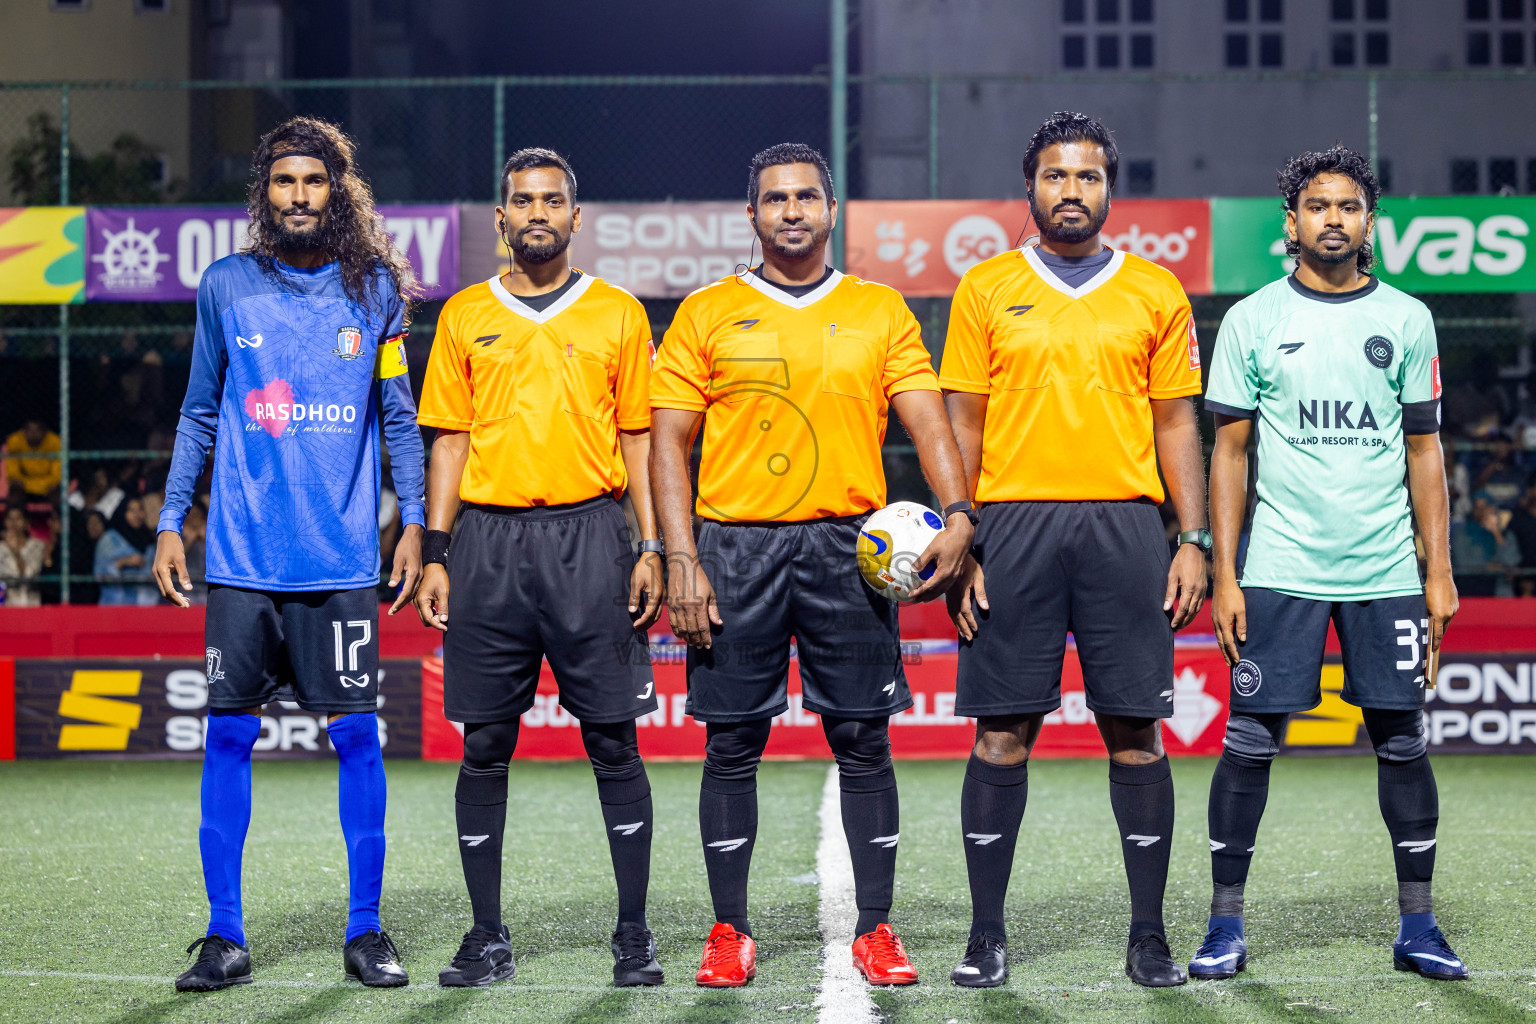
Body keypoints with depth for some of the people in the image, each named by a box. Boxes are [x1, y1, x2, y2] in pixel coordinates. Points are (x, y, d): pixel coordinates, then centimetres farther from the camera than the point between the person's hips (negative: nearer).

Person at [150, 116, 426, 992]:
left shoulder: (376, 290, 6)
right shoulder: (226, 286, 7)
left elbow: (400, 418, 10)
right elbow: (200, 413, 13)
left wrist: (415, 524, 2)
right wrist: (171, 522, 9)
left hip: (342, 557, -1)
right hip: (242, 553, 1)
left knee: (357, 735, 0)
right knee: (229, 736, 1)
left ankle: (366, 930, 10)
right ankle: (226, 936, 9)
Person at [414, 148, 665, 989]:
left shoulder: (618, 314, 7)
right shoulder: (465, 317, 10)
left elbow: (638, 439, 8)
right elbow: (450, 441, 11)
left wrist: (651, 549, -1)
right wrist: (435, 555, 3)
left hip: (588, 538, -1)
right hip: (489, 542, 1)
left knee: (613, 740, -1)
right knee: (484, 745, 3)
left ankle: (634, 935, 8)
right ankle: (487, 937, 12)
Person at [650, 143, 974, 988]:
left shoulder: (881, 310, 9)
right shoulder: (707, 314, 6)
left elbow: (926, 421, 2)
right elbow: (669, 442, 3)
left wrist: (955, 514, -15)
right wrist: (681, 560, -7)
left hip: (849, 545, 1)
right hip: (737, 545, 0)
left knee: (863, 740, 2)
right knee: (732, 744, 3)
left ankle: (875, 929, 11)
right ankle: (730, 930, 13)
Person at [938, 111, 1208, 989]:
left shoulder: (1156, 292, 10)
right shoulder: (986, 289, 8)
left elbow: (1177, 425, 10)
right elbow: (963, 425, 7)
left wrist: (1195, 539, 2)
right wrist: (959, 546, -1)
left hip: (1125, 525, 1)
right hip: (1013, 526, 0)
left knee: (1136, 729, 1)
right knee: (1003, 731, 0)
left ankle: (1150, 935, 9)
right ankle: (987, 934, 8)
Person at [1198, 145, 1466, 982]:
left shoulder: (1406, 318, 8)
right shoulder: (1253, 319, 3)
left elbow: (1424, 450, 10)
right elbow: (1229, 451, 4)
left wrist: (1439, 572, 4)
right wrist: (1224, 574, -2)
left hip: (1386, 570, 2)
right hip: (1280, 569, -1)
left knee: (1402, 741, 4)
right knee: (1249, 742, -2)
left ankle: (1416, 924, 13)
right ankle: (1225, 925, 7)